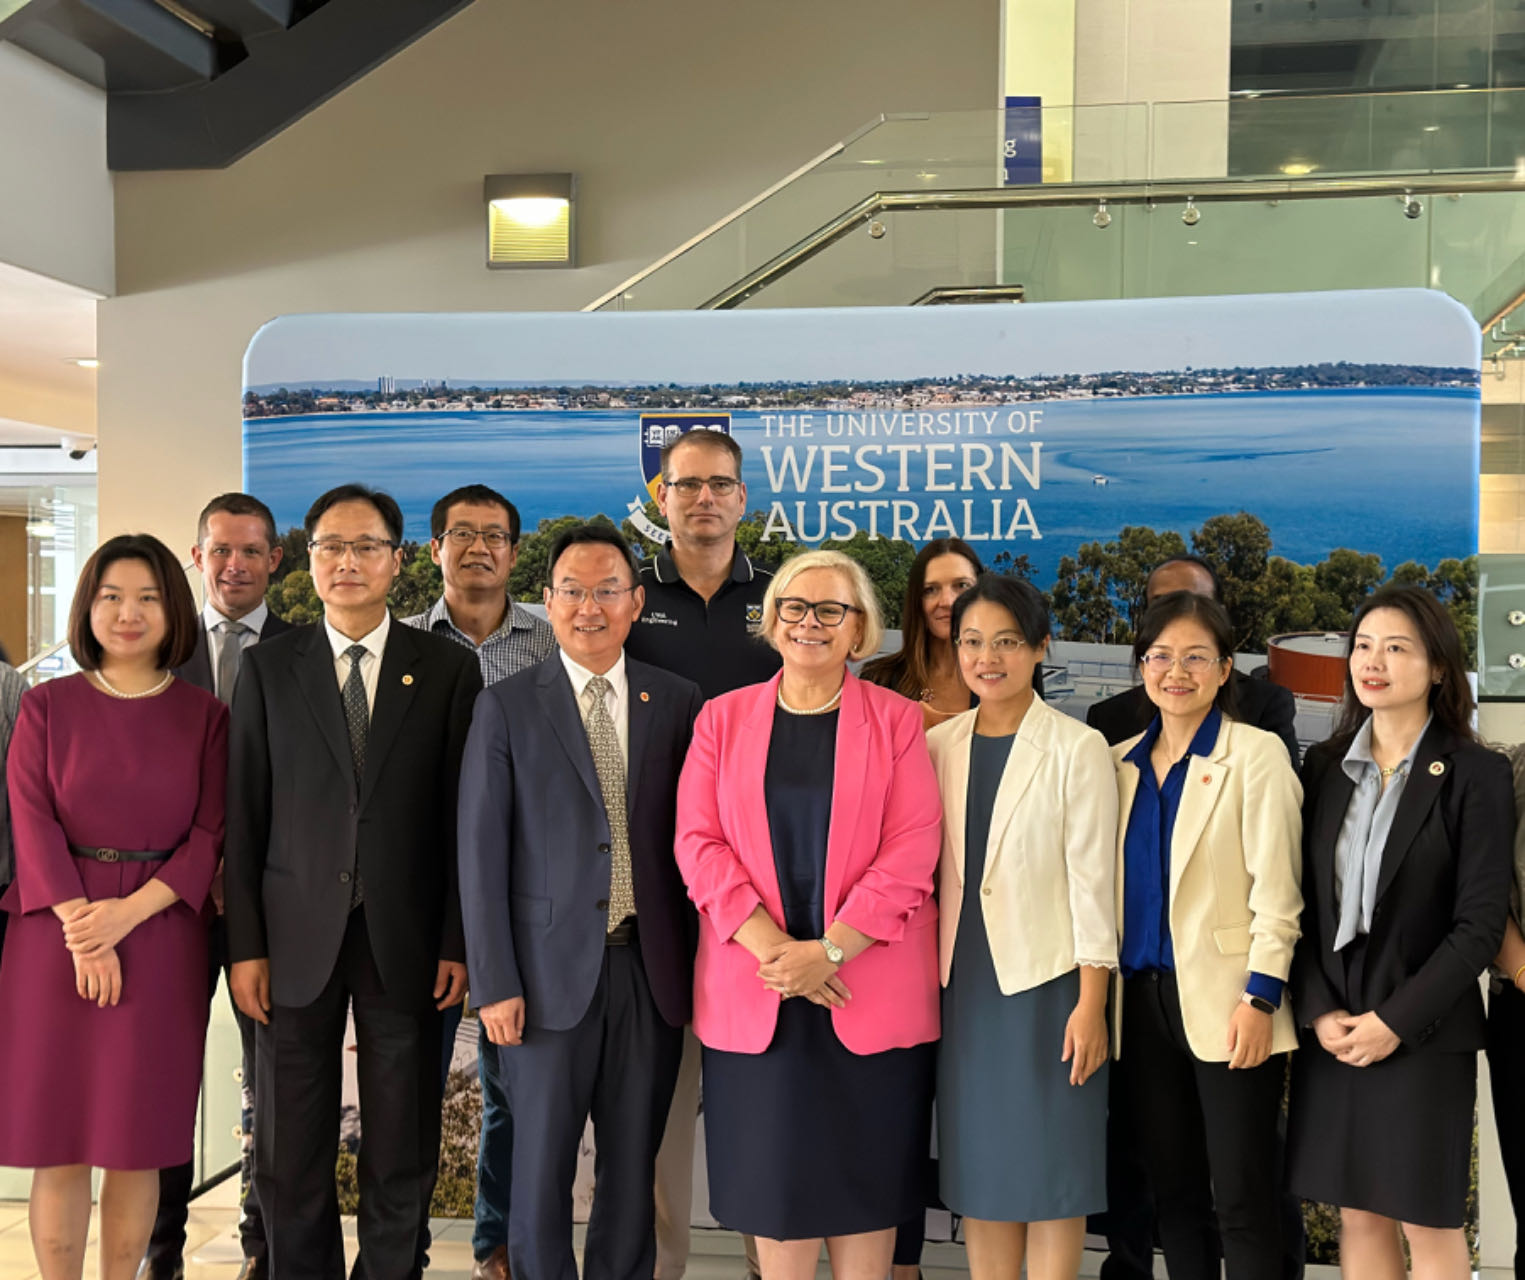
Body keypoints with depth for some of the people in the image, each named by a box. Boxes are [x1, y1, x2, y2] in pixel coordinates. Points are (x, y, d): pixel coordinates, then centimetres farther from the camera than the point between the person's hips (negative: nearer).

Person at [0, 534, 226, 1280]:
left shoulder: (204, 715, 4)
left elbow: (210, 834, -1)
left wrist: (128, 913, -15)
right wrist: (80, 928, -15)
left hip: (161, 937, 0)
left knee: (139, 1139, 5)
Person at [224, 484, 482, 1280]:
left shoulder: (447, 670, 2)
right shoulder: (268, 668, 5)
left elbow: (463, 816, 1)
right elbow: (243, 814, 3)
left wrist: (458, 943, -3)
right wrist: (245, 944, -2)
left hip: (404, 938, 0)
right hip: (297, 937, 1)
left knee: (402, 1148, 9)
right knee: (290, 1152, 9)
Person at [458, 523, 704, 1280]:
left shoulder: (678, 703, 5)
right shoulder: (506, 707, 0)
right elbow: (481, 851, -3)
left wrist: (701, 964, 2)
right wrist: (494, 983, -8)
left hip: (651, 969, 2)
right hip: (550, 970, -2)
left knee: (633, 1165, 12)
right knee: (541, 1166, 7)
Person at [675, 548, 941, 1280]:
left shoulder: (896, 720, 3)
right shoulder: (723, 717, 8)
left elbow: (910, 853, -5)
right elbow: (699, 843, 0)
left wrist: (827, 950, -14)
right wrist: (772, 948, -12)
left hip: (870, 991, -1)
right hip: (753, 992, 1)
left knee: (865, 1168, 5)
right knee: (773, 1167, 6)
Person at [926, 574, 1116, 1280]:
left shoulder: (1077, 748, -5)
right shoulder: (937, 746, 7)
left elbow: (1092, 878, -8)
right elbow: (923, 872, 10)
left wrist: (1091, 1002, -11)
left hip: (1047, 981, -4)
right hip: (963, 982, 4)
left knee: (1051, 1168, 4)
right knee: (980, 1169, 10)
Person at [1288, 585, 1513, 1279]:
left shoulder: (1476, 774, -5)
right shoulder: (1324, 766, 7)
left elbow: (1480, 925, -10)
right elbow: (1303, 904, 5)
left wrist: (1396, 1021, -14)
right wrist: (1318, 1012, -7)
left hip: (1425, 1033, -4)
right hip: (1330, 1031, 4)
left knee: (1428, 1222, 4)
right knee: (1359, 1215, 11)